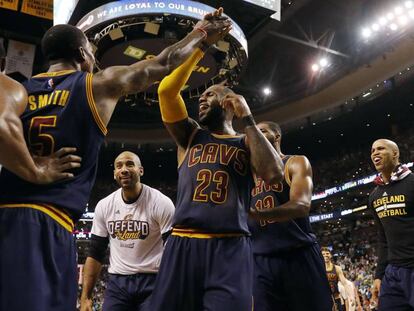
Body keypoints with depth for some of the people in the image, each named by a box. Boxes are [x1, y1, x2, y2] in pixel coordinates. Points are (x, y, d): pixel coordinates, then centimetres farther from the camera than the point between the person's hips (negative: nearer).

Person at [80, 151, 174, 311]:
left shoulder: (160, 203, -11)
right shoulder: (104, 206, 2)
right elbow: (95, 254, 8)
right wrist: (85, 296, 3)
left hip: (152, 281, -3)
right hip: (116, 282, 3)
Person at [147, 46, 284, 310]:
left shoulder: (247, 143, 15)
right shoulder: (189, 135, 18)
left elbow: (274, 174, -7)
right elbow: (166, 91, 3)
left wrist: (247, 118, -2)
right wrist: (197, 50, 5)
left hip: (230, 248, -1)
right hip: (183, 243, 2)